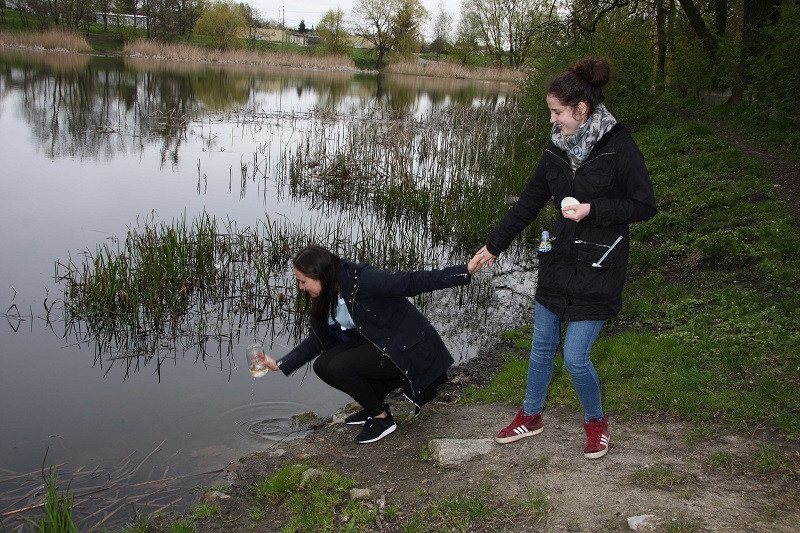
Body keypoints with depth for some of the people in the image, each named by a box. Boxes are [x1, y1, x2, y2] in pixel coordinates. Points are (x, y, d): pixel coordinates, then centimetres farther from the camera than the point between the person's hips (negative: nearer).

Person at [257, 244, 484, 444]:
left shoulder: (362, 280, -23)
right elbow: (318, 342, 15)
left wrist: (465, 271, -27)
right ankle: (373, 407, 13)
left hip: (408, 346, -9)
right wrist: (280, 365, 13)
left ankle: (382, 418, -1)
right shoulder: (322, 300, 4)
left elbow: (413, 282, -23)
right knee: (323, 365, -4)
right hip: (376, 344, 9)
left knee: (338, 368, -22)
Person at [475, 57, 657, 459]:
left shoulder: (618, 146, -14)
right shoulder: (559, 147, 4)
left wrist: (593, 210, -21)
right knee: (542, 346, 14)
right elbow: (529, 201, 12)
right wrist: (494, 245, 16)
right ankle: (530, 416, 34)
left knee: (576, 357, -4)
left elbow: (645, 206, -11)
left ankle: (595, 421, 24)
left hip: (598, 268, -6)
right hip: (558, 260, 6)